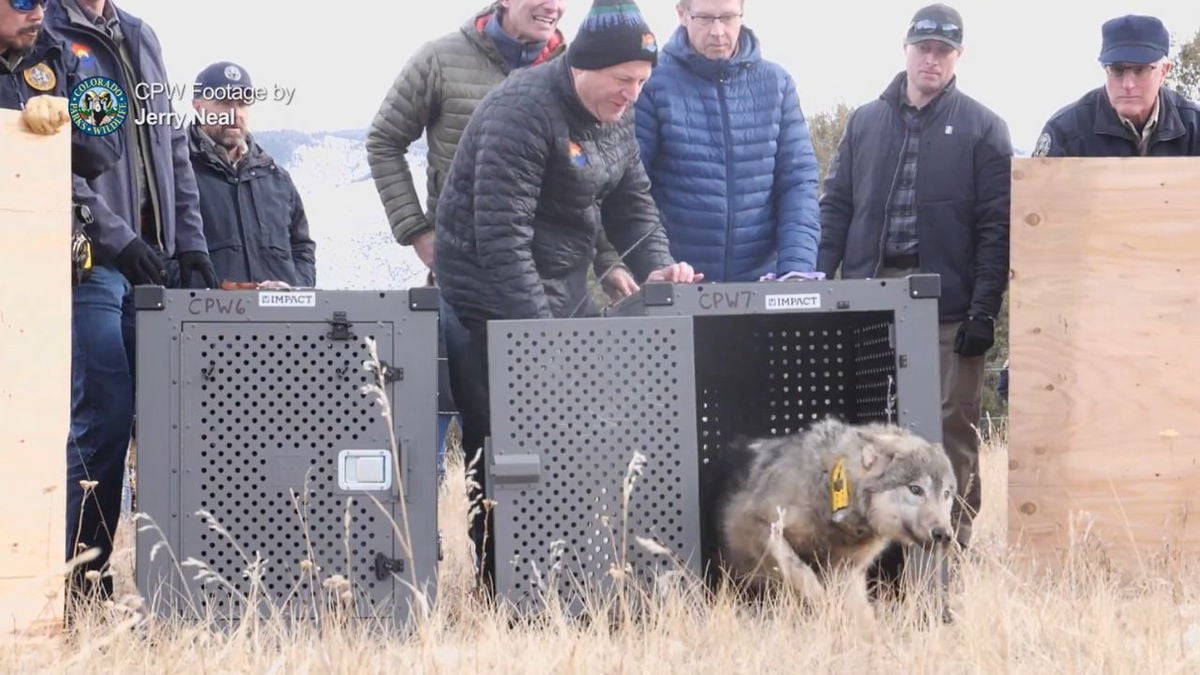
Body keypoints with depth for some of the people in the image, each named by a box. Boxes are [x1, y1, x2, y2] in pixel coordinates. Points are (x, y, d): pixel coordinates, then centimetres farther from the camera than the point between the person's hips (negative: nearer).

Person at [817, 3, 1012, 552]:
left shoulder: (982, 129, 3)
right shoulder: (865, 122, 13)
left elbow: (996, 226, -2)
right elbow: (835, 209, 13)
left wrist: (984, 309, -10)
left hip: (949, 306, -3)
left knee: (952, 427, -2)